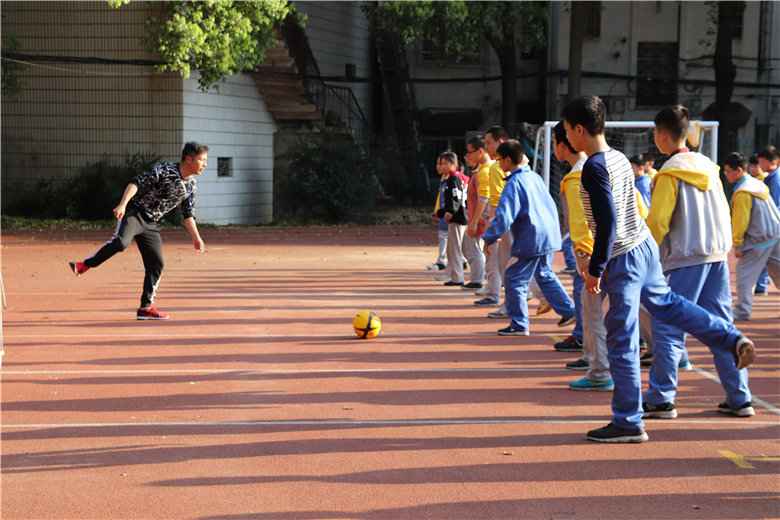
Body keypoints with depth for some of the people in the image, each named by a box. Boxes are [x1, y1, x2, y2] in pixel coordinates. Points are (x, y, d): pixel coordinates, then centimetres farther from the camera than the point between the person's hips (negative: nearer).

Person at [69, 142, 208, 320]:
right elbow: (136, 183, -21)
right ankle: (85, 265, -19)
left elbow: (187, 215, 19)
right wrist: (123, 204, -33)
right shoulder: (164, 170, -14)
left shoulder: (191, 185, 8)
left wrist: (196, 237, 17)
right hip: (135, 212, -7)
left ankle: (146, 307, 13)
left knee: (156, 264, 3)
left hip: (151, 224, 7)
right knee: (121, 242, -34)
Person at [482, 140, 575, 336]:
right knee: (545, 275, 24)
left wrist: (490, 237, -12)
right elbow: (551, 205, 19)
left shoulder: (514, 183, -15)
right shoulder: (534, 176, 11)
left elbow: (504, 216, -22)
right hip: (547, 236, 9)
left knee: (515, 280, 0)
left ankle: (519, 325, 2)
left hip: (530, 240, -9)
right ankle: (569, 310, 26)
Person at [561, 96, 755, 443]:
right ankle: (733, 341, 28)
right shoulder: (619, 159, 9)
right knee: (665, 302, 30)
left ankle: (628, 423, 4)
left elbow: (607, 222, -23)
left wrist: (595, 269, -17)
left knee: (621, 342, -2)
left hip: (623, 258, -9)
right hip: (644, 245, 9)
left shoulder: (594, 168, -18)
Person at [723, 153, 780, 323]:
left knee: (744, 273, 0)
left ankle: (742, 310, 1)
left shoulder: (742, 192, -16)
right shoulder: (756, 183, 11)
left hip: (759, 238, -9)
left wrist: (737, 244, -9)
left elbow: (740, 221, -17)